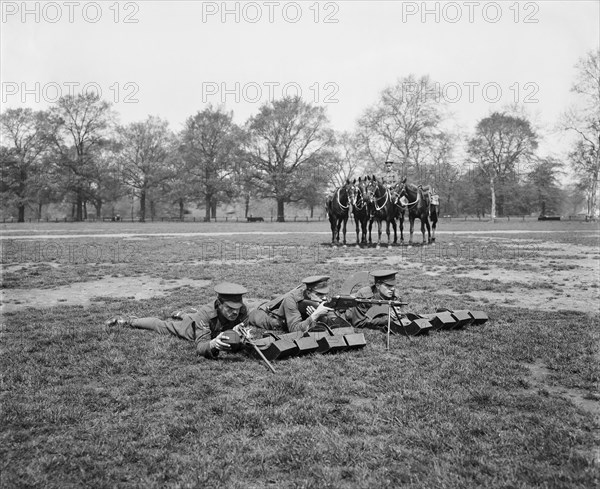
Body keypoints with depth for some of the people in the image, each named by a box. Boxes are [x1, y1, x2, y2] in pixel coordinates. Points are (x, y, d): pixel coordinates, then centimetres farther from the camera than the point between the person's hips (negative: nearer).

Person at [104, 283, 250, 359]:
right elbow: (200, 346, -51)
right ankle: (127, 321, 45)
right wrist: (212, 344, -73)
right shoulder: (205, 312, -47)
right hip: (192, 325, -3)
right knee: (161, 326, 21)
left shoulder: (242, 310, -38)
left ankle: (181, 315, 61)